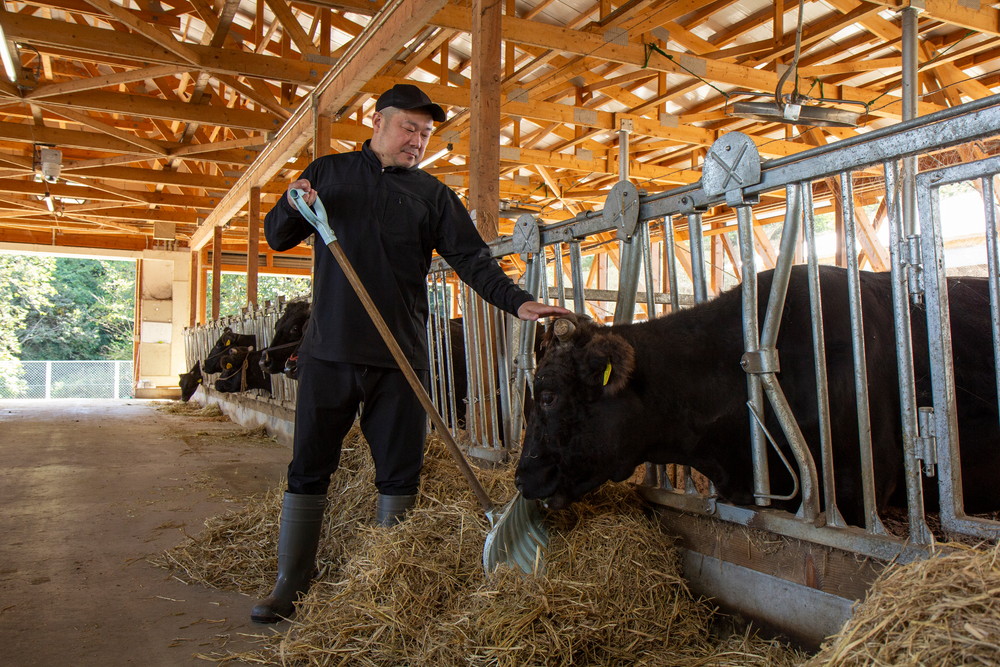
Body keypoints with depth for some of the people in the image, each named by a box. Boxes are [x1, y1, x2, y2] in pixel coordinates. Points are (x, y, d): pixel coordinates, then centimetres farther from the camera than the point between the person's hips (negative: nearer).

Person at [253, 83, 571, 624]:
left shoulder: (432, 194, 10)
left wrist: (516, 301, -13)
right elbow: (278, 238, 14)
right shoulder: (328, 172, 11)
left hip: (400, 355, 1)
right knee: (308, 468, 4)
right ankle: (290, 583, 17)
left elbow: (471, 258, 2)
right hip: (329, 350, 0)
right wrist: (293, 206, -7)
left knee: (399, 473, 5)